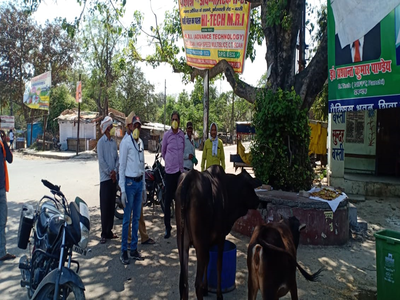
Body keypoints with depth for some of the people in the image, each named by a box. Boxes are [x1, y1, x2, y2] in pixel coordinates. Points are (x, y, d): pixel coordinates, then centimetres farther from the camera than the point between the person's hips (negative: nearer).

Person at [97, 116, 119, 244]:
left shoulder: (113, 142, 12)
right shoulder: (101, 142, -6)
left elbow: (117, 158, 9)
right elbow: (101, 160, -12)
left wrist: (115, 171, -5)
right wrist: (109, 173, -10)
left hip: (113, 178, 6)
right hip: (105, 178, -6)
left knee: (112, 205, 11)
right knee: (104, 206, -2)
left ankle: (109, 231, 21)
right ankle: (104, 233, 6)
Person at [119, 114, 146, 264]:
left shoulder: (141, 142, 12)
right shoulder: (125, 142, -9)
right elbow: (122, 166, -10)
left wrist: (144, 185, 15)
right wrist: (122, 190, -13)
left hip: (139, 182, 7)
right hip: (129, 182, -7)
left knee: (136, 218, 12)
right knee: (127, 219, 0)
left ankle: (134, 249, 23)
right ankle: (124, 251, 12)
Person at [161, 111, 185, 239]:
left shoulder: (182, 135, 7)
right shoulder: (166, 135, -4)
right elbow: (163, 152, 7)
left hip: (180, 170, 4)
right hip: (170, 171, -4)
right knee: (168, 200, -1)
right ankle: (167, 228, 9)